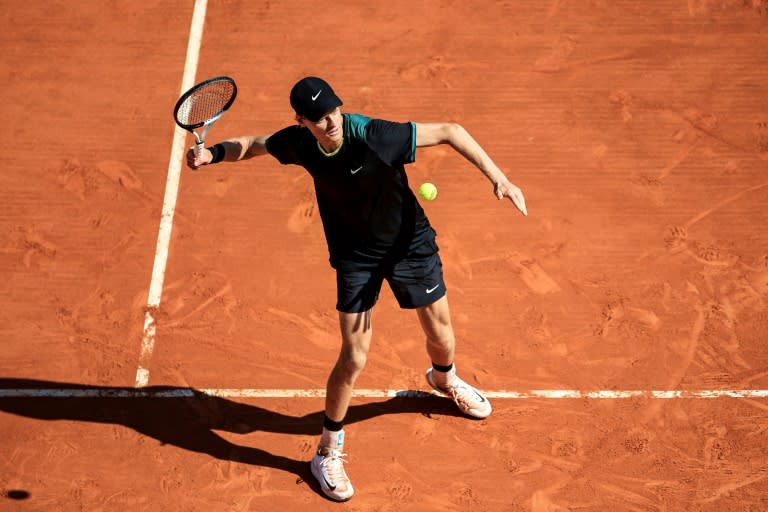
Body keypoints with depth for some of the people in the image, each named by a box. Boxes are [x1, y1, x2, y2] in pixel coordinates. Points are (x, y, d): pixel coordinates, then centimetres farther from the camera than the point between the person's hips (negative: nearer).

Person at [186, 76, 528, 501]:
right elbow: (254, 144, 4)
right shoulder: (298, 143, -18)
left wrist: (498, 178, -33)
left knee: (441, 337, 15)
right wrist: (214, 154, -16)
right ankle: (328, 453, 13)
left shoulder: (374, 136, -31)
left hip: (409, 244, -1)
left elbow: (449, 131, -26)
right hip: (355, 255, 1)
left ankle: (444, 378, 55)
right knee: (353, 359, -6)